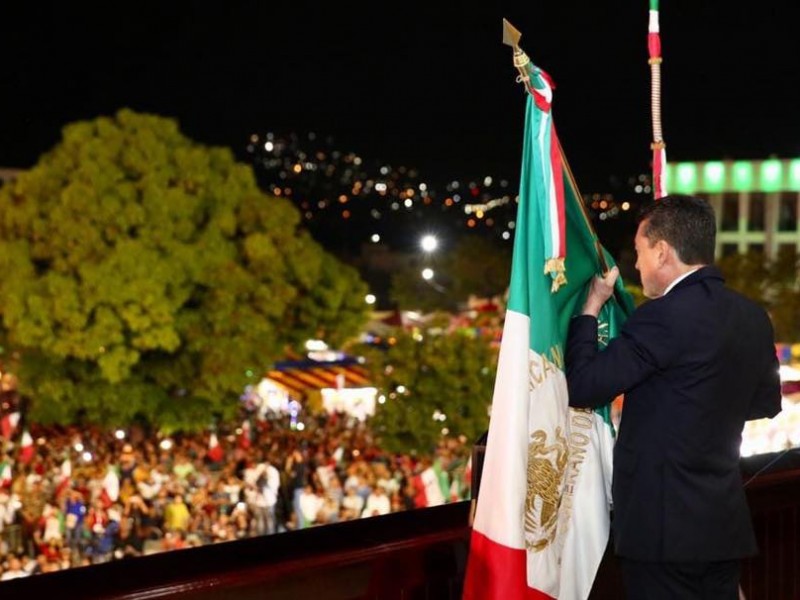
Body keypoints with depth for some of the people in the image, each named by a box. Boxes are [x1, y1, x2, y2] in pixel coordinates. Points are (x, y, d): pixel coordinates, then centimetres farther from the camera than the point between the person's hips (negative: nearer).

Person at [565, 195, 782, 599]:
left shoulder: (664, 316, -19)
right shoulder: (752, 317, 6)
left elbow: (581, 387, -17)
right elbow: (767, 402, 20)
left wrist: (591, 306, -5)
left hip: (664, 525, -7)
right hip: (726, 524, 7)